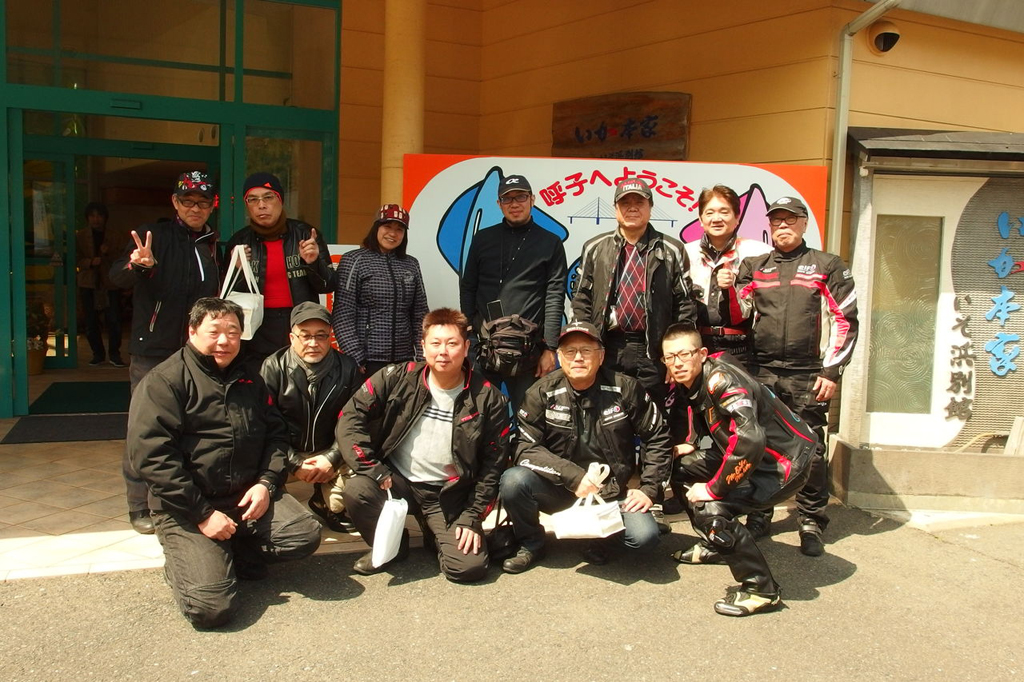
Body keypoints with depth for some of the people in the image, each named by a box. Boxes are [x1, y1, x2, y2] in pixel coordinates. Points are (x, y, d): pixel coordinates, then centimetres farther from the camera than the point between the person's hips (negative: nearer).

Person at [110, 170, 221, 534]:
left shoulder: (212, 245, 13)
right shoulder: (153, 235, -3)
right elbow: (117, 277, -17)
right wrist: (137, 265, -38)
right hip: (153, 351, -5)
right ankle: (139, 507, 9)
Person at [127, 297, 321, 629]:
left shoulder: (249, 380, 16)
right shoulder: (164, 381, -5)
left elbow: (276, 433, 19)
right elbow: (152, 455, -14)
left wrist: (267, 482, -1)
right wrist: (201, 513, -18)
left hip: (247, 496, 6)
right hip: (186, 509, -5)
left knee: (306, 535, -20)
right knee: (212, 607, -21)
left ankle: (233, 553, 7)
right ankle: (182, 560, 13)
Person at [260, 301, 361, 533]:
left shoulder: (346, 368, 0)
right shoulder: (273, 368, -5)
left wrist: (332, 458, -15)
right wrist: (295, 465, -17)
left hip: (330, 452, 2)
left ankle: (328, 507, 10)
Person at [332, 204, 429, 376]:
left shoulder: (411, 265, 11)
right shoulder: (354, 260, -2)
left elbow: (420, 315, 12)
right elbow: (343, 316, -6)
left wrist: (423, 356, 4)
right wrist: (354, 359, -11)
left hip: (404, 360, 4)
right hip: (368, 361, -4)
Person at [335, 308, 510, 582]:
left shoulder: (488, 399, -7)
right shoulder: (396, 379, -7)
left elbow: (492, 465, -2)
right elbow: (350, 419, -8)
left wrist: (471, 517, -6)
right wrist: (374, 471, -18)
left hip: (450, 495, 0)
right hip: (396, 480, 1)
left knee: (470, 567, -18)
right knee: (356, 489, -30)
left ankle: (437, 535, 19)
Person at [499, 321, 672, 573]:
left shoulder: (625, 389, -6)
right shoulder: (542, 393, -7)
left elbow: (658, 439, 4)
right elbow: (526, 449, -13)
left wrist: (648, 489, -4)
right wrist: (573, 476, -24)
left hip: (612, 491, 0)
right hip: (558, 490, 0)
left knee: (644, 536, -26)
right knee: (513, 481, -28)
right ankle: (531, 544, 2)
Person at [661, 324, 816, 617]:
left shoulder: (721, 378, -24)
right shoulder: (691, 382, 3)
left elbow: (749, 439, -37)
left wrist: (714, 488, -28)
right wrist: (691, 448, 7)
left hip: (784, 464, -9)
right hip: (753, 458, 9)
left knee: (710, 508, -25)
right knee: (681, 467, 9)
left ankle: (762, 590, -10)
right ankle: (715, 547, 24)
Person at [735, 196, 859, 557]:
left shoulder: (827, 266, 7)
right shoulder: (753, 267, 15)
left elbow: (845, 320, 3)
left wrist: (832, 371, -4)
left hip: (807, 375, -2)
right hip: (761, 372, 3)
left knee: (810, 449, -1)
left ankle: (812, 524, 10)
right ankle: (758, 516, 18)